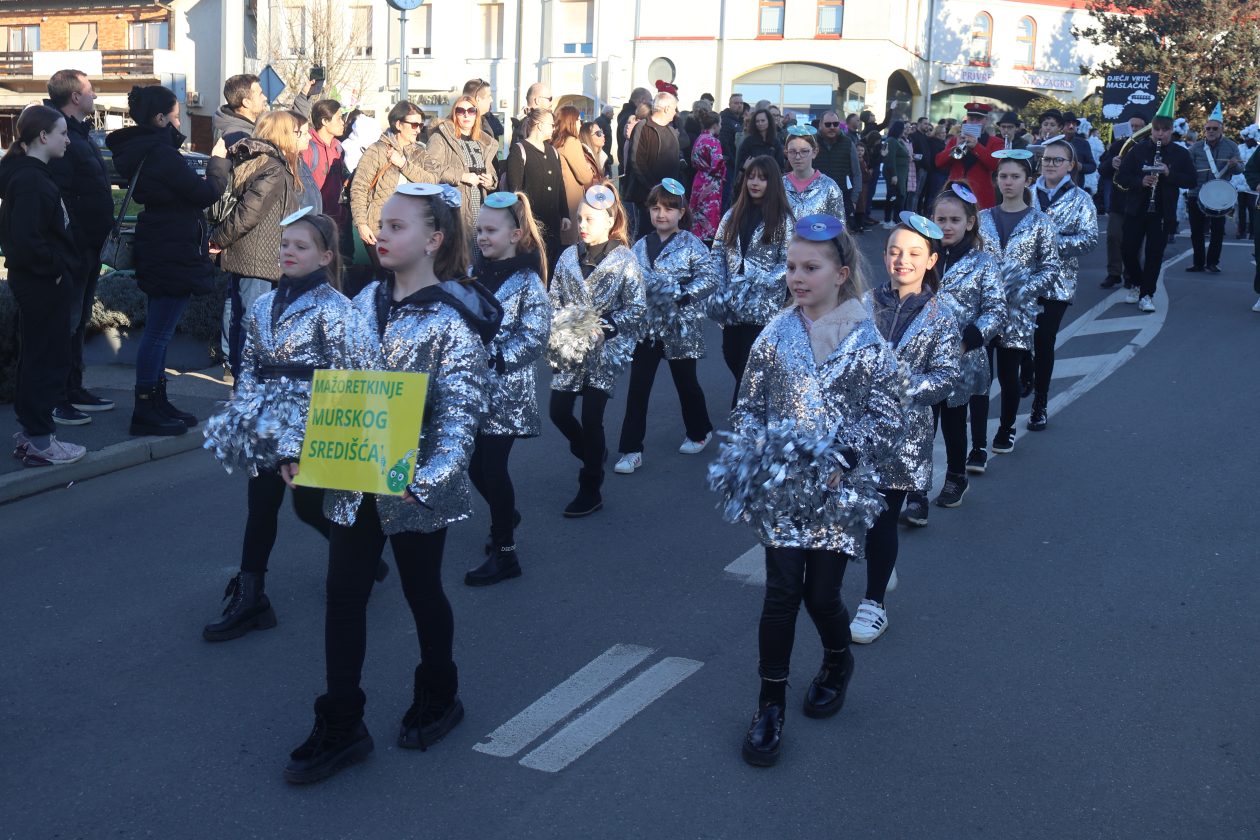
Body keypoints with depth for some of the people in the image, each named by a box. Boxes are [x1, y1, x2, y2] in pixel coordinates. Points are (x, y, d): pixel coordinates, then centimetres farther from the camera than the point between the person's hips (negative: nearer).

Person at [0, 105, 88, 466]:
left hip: (37, 282, 10)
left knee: (35, 356, 16)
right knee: (48, 358, -2)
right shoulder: (30, 181, -19)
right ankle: (40, 441, 5)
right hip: (44, 284, -10)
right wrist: (56, 268, -15)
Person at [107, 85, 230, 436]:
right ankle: (146, 412, -1)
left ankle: (157, 403, 26)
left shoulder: (140, 152, 10)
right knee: (158, 332, -5)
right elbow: (207, 193, -15)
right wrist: (217, 160, -1)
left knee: (157, 332, 16)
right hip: (174, 256, -10)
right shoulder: (161, 154, -19)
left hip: (158, 252, 10)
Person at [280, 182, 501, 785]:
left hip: (413, 488, -5)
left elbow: (461, 412, -18)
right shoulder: (365, 302, 5)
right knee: (343, 598, 6)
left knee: (422, 591, 13)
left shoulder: (454, 318, -14)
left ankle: (438, 697, 36)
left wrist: (428, 477, -29)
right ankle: (340, 727, 15)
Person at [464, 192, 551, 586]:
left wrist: (490, 356, -20)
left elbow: (534, 340, -16)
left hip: (505, 391, -6)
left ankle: (505, 553, 10)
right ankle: (506, 515, 40)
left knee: (492, 467, -3)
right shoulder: (476, 272, 8)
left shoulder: (528, 281, -10)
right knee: (475, 464, 12)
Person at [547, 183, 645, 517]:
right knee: (559, 411, 4)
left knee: (591, 416, -5)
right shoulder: (568, 257, 6)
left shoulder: (624, 261, -7)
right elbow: (555, 300, 10)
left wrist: (605, 324, -18)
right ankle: (593, 453, 35)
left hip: (604, 351, -5)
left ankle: (590, 491, 10)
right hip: (570, 349, 5)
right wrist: (558, 330, -5)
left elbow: (637, 308, -8)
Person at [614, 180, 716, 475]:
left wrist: (680, 293, -23)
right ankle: (631, 449, 5)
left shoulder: (691, 244, -7)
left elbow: (709, 279, -14)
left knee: (686, 382, 14)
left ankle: (699, 431, 38)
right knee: (637, 387, 0)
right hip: (647, 326, 4)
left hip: (680, 327, -3)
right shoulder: (641, 246, 6)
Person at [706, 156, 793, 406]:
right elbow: (717, 253, 8)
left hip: (763, 306, -4)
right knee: (732, 357, 8)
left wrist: (760, 286, -17)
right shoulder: (733, 215, 10)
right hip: (732, 303, 4)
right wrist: (718, 291, -4)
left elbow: (788, 263, -7)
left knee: (750, 364, -6)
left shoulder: (782, 219, -2)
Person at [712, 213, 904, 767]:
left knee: (821, 595, 4)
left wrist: (843, 462, -15)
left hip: (837, 493, -1)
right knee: (781, 593, -4)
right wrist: (749, 458, -4)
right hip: (779, 490, 1)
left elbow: (888, 422, -4)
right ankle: (770, 705, 11)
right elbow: (748, 408, 9)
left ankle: (837, 664, 38)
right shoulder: (775, 336, 2)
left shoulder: (866, 343, -5)